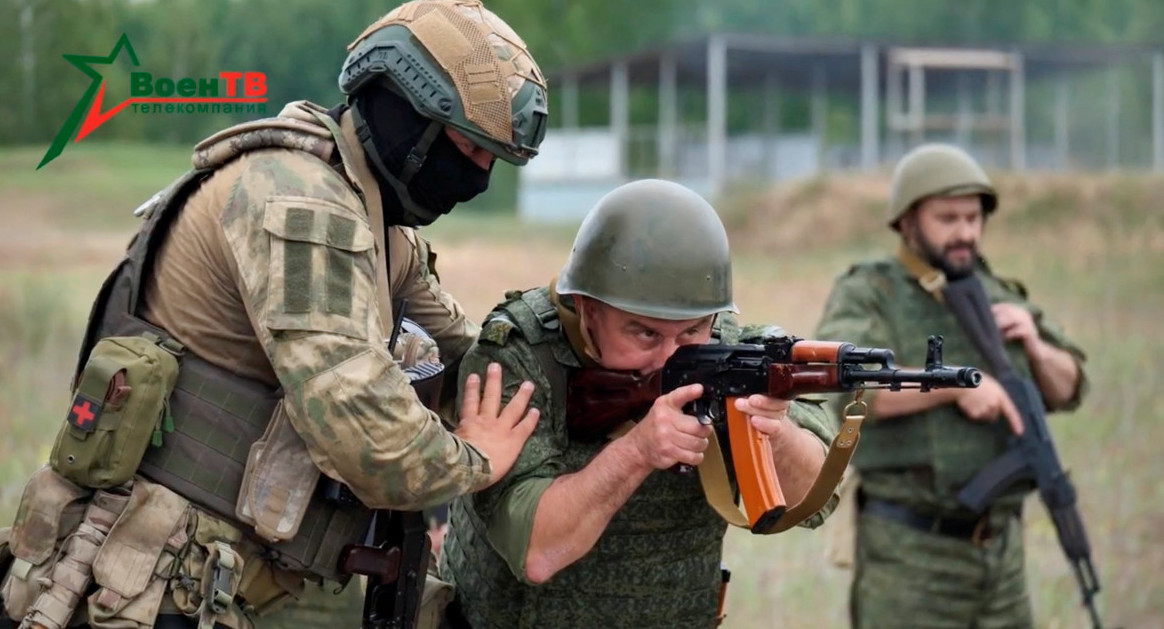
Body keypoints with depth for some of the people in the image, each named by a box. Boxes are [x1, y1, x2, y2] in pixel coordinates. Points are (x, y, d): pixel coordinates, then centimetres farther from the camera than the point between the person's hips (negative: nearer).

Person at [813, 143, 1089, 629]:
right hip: (909, 552, -6)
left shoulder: (995, 295, 11)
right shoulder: (865, 296, -8)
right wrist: (958, 383, -29)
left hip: (999, 547, 6)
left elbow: (1066, 389, 13)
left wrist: (1033, 344, -8)